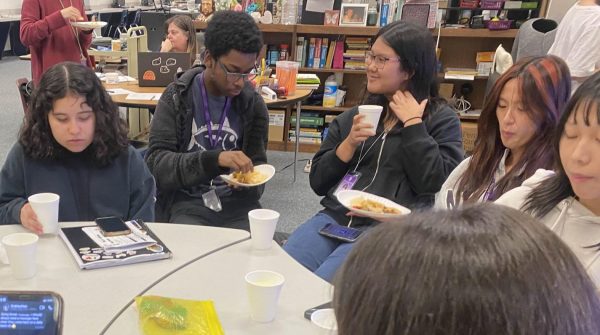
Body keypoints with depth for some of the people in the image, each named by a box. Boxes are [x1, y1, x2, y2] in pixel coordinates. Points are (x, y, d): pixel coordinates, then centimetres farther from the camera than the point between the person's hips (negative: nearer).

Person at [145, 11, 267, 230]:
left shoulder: (253, 104, 4)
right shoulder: (176, 98, -4)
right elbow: (156, 163, -12)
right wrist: (214, 159, -28)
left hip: (238, 203, 3)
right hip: (187, 203, -2)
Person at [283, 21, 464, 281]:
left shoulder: (441, 119, 4)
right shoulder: (354, 116, 17)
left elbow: (436, 185, -11)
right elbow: (318, 183, 13)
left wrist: (413, 124, -7)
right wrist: (349, 144, -3)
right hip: (335, 217, 5)